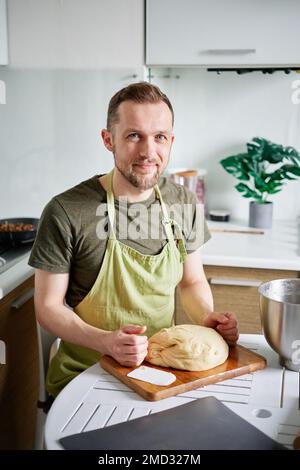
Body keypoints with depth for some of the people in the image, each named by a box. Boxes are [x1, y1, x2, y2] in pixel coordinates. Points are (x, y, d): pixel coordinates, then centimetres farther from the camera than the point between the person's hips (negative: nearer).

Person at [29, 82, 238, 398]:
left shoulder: (184, 205, 1)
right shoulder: (65, 212, -14)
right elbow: (48, 306, -8)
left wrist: (207, 319, -8)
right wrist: (106, 342, -24)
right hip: (87, 373, -4)